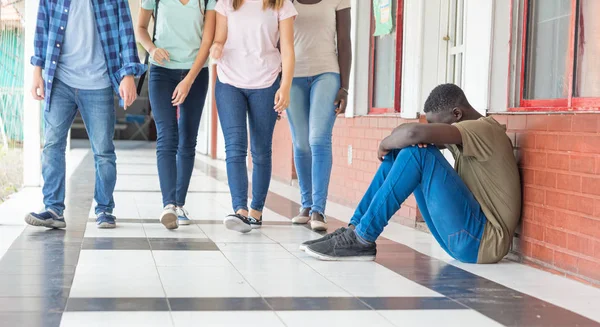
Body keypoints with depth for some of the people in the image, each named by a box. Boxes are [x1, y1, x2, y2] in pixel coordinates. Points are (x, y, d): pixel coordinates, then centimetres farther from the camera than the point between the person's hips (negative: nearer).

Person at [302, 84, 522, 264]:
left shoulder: (485, 130, -14)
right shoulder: (469, 134, 15)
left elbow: (414, 132, -29)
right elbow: (406, 133, 13)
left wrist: (385, 144, -9)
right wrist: (392, 146, -10)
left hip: (483, 242, -9)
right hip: (463, 237, 10)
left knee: (416, 153, -20)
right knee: (400, 150, 7)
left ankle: (362, 239, -16)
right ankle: (355, 229, 2)